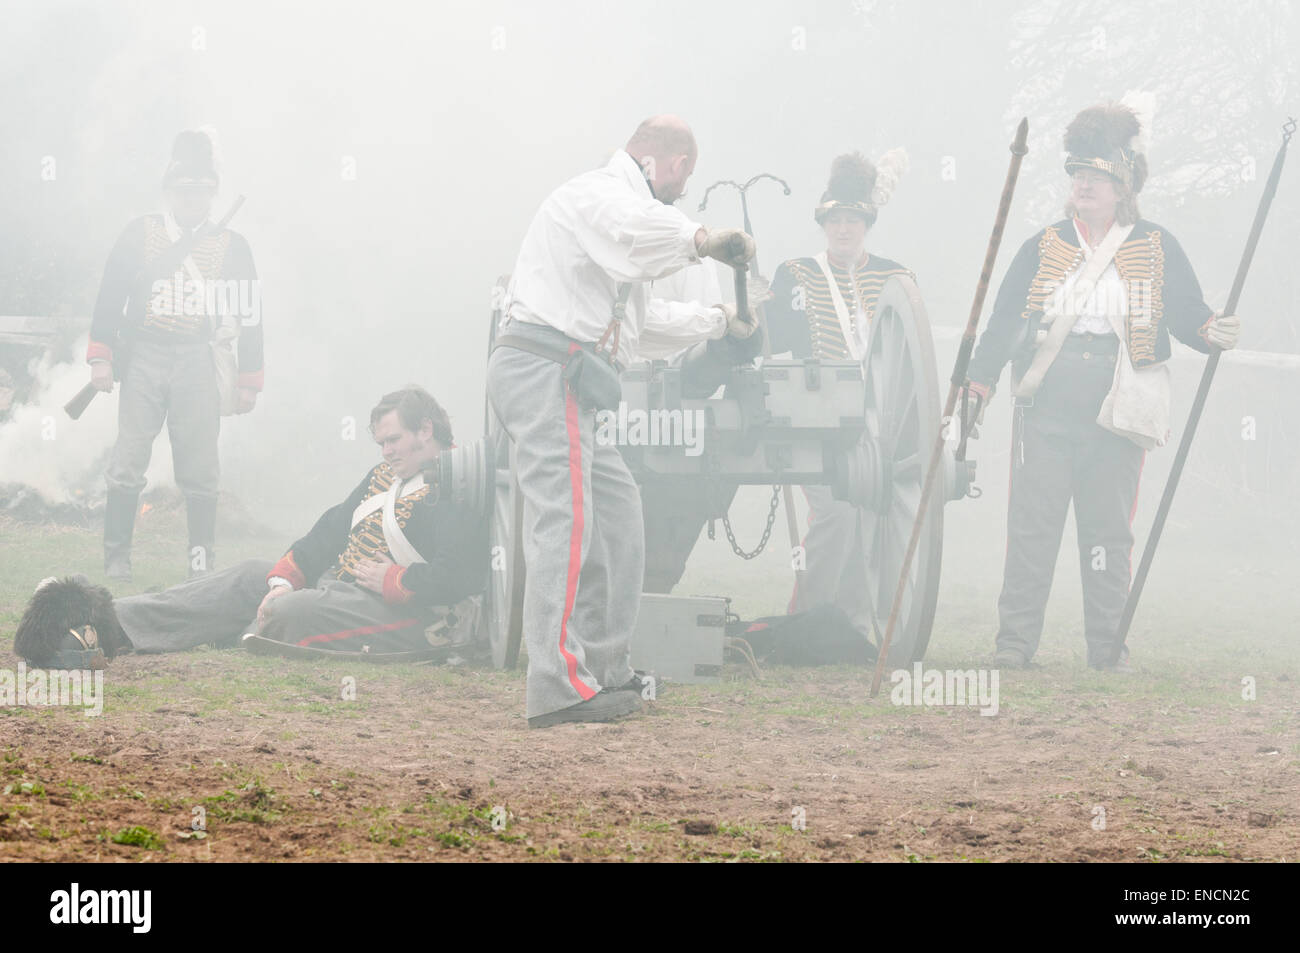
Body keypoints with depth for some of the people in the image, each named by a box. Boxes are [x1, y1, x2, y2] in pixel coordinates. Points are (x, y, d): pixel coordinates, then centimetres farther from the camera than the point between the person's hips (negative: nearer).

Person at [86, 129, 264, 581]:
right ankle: (117, 559, 2)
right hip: (142, 358, 0)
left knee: (199, 467, -1)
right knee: (127, 462, -4)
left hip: (197, 363, 0)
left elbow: (249, 312, 9)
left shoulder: (231, 246, 8)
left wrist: (248, 381, 6)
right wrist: (101, 357, -3)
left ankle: (202, 559, 8)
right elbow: (111, 295, 6)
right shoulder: (140, 234, 7)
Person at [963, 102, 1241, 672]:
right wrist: (980, 383, -3)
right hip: (1045, 411, 1)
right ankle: (1015, 640, 4)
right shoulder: (1043, 249, 11)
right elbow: (1005, 320, 8)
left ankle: (1108, 646, 9)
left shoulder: (1156, 249, 8)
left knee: (1109, 532, 2)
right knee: (1032, 524, -2)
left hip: (1116, 412, -1)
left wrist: (1212, 332, -18)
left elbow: (1186, 314, 6)